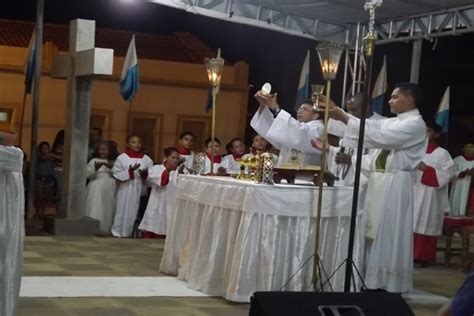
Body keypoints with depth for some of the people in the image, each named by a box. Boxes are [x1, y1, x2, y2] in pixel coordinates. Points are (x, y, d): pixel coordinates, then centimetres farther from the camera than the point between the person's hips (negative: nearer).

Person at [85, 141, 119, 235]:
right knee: (94, 211, -6)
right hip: (96, 191, -2)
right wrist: (95, 168, -18)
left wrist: (111, 168, -14)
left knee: (107, 211, 1)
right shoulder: (94, 161, 7)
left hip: (109, 191, 2)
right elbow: (87, 175, -1)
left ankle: (105, 230, 5)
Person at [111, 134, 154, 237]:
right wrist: (130, 171, -16)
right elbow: (116, 174, -5)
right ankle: (120, 233, 8)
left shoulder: (147, 159, 5)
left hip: (141, 191, 2)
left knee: (138, 214, 2)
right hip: (126, 192, -2)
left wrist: (145, 175, -15)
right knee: (125, 213, -1)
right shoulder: (121, 158, -1)